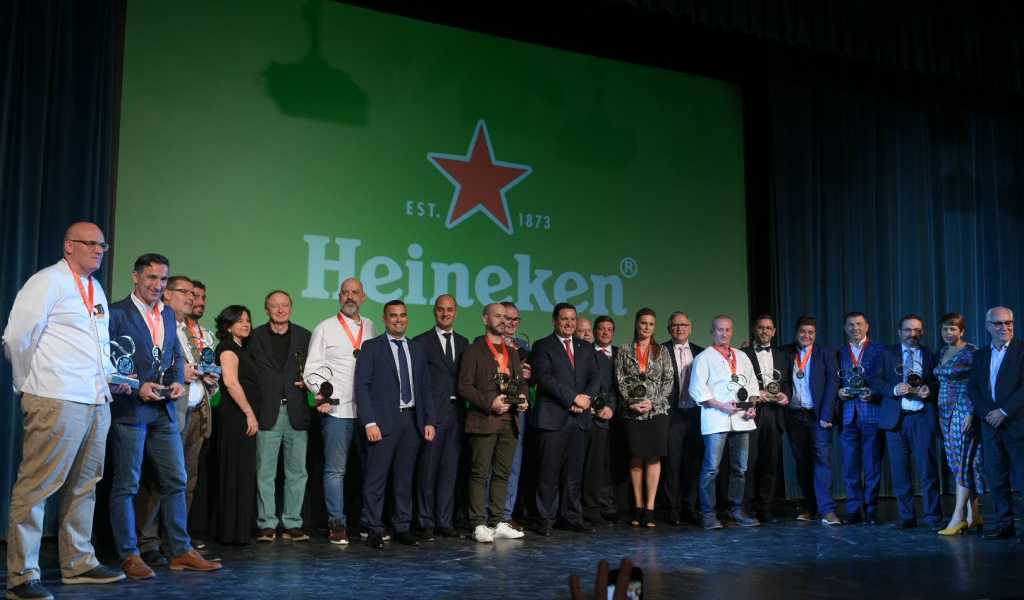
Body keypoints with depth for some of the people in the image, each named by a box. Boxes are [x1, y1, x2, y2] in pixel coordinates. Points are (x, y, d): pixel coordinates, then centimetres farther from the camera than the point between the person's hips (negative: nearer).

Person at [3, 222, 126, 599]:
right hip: (57, 401, -8)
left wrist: (111, 379, 14)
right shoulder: (48, 281, -6)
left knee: (84, 486, 14)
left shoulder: (97, 289, 18)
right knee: (36, 487, -5)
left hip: (97, 402, 8)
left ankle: (79, 564, 24)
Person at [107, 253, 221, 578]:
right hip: (129, 408, -6)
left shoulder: (168, 314, 15)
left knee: (176, 481, 7)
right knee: (126, 484, 2)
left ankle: (181, 551, 14)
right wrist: (137, 388, -16)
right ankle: (129, 555, 11)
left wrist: (178, 381, 1)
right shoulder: (117, 313, -5)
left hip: (163, 409, 7)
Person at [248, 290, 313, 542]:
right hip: (267, 413, -2)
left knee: (297, 472, 5)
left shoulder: (304, 336, 11)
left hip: (296, 412, 2)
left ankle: (292, 524, 13)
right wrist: (252, 412, -9)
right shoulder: (256, 336, 5)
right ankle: (266, 525, 9)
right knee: (265, 472, 1)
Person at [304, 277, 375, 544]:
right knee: (335, 469, -3)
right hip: (337, 409, -3)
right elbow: (312, 369, 3)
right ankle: (337, 523, 3)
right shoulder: (325, 328, 5)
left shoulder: (370, 327, 14)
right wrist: (321, 395, -9)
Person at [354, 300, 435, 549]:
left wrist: (429, 421, 7)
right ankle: (374, 530, 4)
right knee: (376, 478, -3)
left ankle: (402, 527, 16)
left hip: (411, 420, 5)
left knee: (405, 478, 9)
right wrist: (369, 423, -13)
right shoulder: (371, 348, 1)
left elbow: (425, 388, 16)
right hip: (383, 422, -4)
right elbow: (362, 386, -5)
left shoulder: (417, 350, 16)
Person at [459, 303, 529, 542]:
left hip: (510, 422, 6)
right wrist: (489, 403, -16)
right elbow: (464, 386, -7)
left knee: (502, 474, 8)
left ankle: (498, 523, 13)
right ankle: (479, 525, 0)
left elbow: (521, 382, 23)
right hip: (484, 422, -6)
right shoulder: (473, 351, 0)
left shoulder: (513, 353, 20)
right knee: (480, 474, -3)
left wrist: (522, 398, 2)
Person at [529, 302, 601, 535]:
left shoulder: (586, 348, 18)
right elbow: (545, 378, -10)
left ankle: (572, 518, 13)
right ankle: (545, 519, 6)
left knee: (574, 472, 6)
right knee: (549, 472, -2)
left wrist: (586, 398, -7)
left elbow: (595, 378, 12)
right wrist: (573, 398, -13)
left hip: (578, 418, 4)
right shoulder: (542, 346, 2)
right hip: (552, 417, -4)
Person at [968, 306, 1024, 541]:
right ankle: (1004, 524, 16)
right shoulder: (980, 356, 14)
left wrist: (1004, 411, -13)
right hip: (991, 425, 5)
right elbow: (973, 389, 10)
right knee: (995, 478, 7)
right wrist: (987, 413, -5)